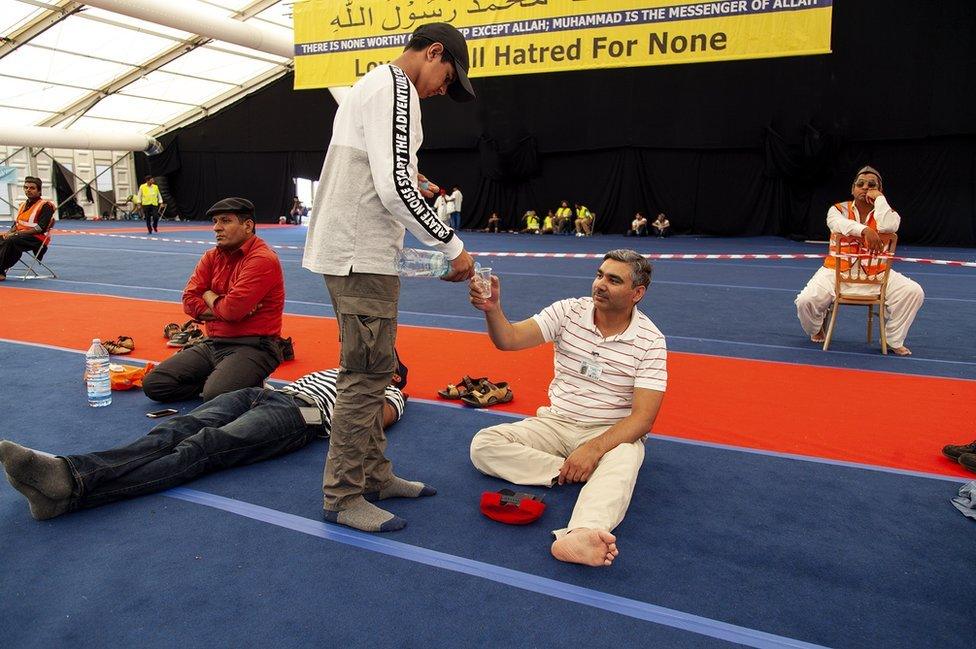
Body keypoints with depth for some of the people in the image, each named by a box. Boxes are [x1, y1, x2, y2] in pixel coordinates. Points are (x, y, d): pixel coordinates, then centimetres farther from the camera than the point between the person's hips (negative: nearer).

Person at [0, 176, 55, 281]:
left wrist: (17, 233, -15)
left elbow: (40, 228, -13)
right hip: (20, 236, 8)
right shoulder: (23, 205, 22)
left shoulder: (45, 205, -4)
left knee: (10, 241, -33)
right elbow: (15, 223, 20)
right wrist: (9, 232, -3)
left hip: (37, 239, -7)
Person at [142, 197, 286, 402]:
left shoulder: (262, 259, -15)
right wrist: (223, 306, -10)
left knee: (216, 395, -31)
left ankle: (251, 385, -1)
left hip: (253, 347, -8)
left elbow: (231, 310, -22)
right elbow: (189, 301, 4)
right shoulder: (212, 257, 11)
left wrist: (209, 296, 0)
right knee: (153, 384, -1)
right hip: (213, 344, 8)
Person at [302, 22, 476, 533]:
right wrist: (453, 246, -16)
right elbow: (395, 188, -22)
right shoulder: (395, 88, -11)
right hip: (362, 255, -11)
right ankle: (342, 498, 5)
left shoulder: (370, 86, 22)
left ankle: (374, 472, 28)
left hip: (352, 251, 11)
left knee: (368, 370, 16)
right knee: (368, 373, -5)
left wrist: (405, 177, 15)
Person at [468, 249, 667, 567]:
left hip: (612, 433, -3)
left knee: (623, 461, -39)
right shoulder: (569, 311, -3)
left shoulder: (650, 341, -9)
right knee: (483, 445, -18)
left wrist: (593, 449, -29)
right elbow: (509, 339, -13)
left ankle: (582, 535, -62)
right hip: (556, 422, 4)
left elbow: (642, 418, -15)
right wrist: (492, 310, -36)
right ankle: (584, 475, -24)